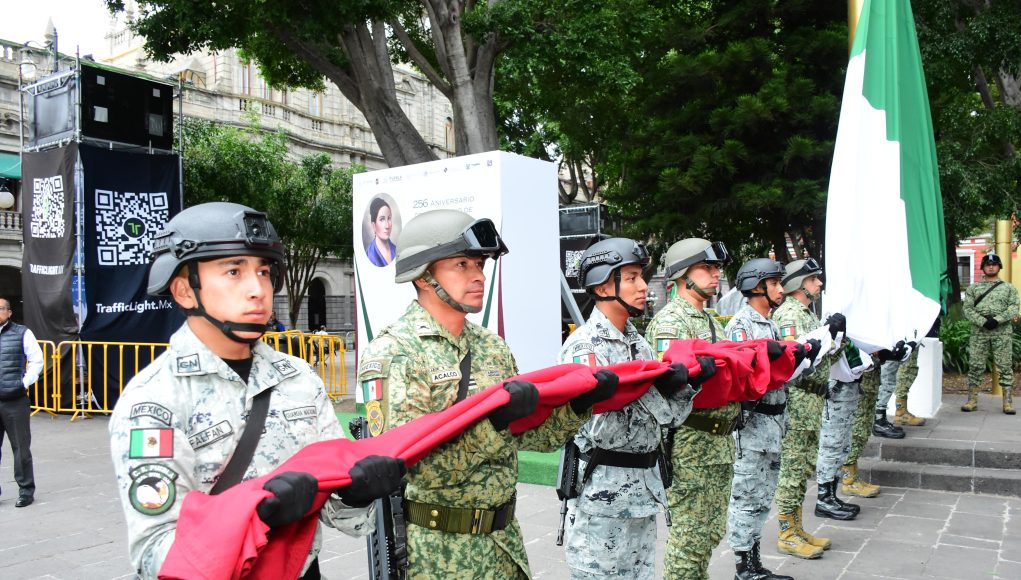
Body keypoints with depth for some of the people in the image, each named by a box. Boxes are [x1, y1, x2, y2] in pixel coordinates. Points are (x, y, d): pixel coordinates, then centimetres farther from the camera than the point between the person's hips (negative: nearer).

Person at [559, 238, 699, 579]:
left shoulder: (639, 343, 10)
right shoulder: (584, 346, -14)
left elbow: (671, 416, 8)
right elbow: (602, 430, -23)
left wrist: (686, 383, -10)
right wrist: (650, 389, -23)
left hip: (644, 487, 8)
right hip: (601, 492, -8)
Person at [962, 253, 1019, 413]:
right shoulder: (973, 288, 12)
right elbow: (967, 309, 2)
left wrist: (997, 320, -17)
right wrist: (983, 322, -13)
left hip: (1003, 333, 0)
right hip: (979, 332, 1)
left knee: (1005, 366, -1)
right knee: (975, 366, 0)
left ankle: (1008, 401, 2)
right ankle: (972, 399, 7)